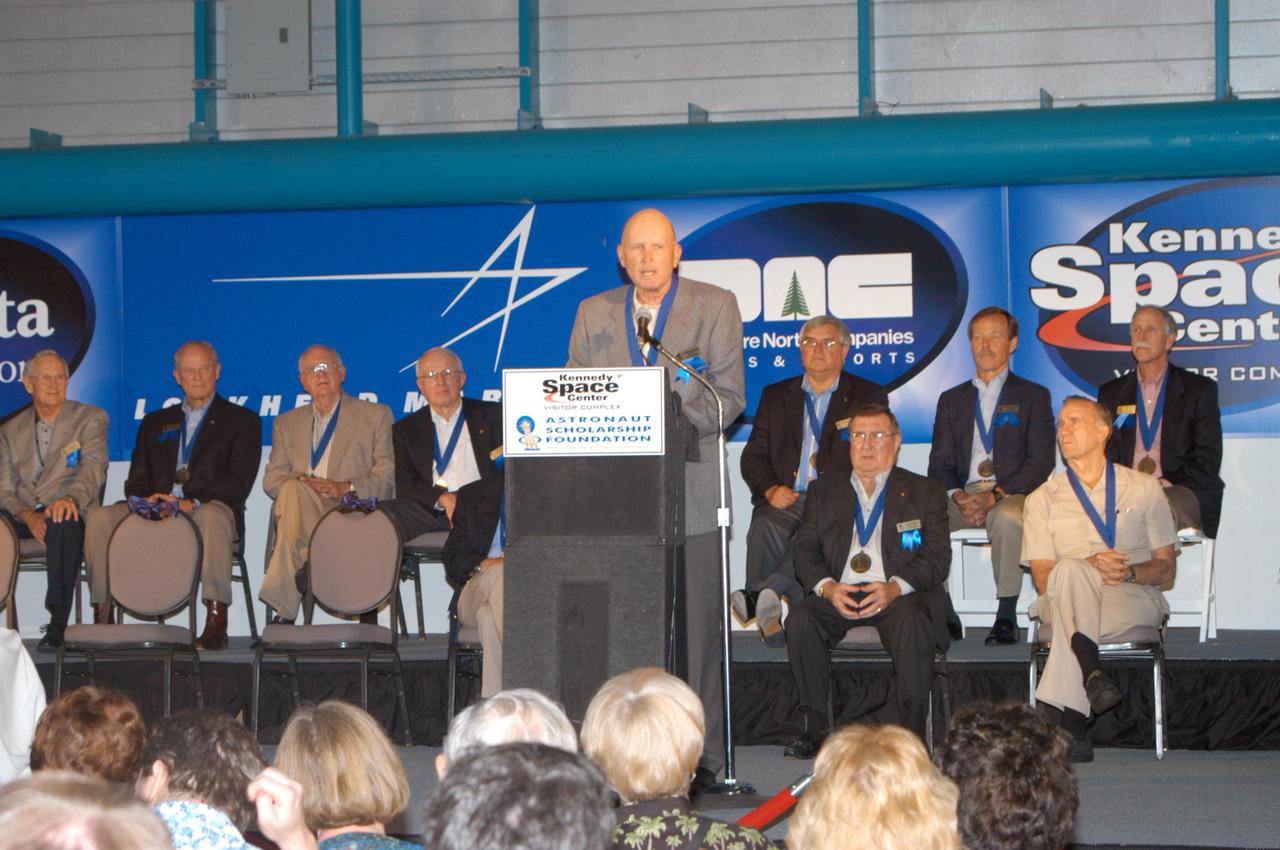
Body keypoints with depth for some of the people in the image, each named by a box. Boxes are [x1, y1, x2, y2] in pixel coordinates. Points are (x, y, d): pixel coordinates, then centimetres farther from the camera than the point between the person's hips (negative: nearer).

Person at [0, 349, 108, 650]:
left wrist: (71, 498, -29)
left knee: (63, 523, -39)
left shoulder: (91, 419, 10)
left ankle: (58, 620, -37)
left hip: (67, 513, -3)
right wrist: (27, 516, -14)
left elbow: (94, 468, -7)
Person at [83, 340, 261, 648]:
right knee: (99, 518, -23)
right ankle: (102, 614, -23)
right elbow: (136, 480, 17)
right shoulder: (155, 422, 27)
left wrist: (191, 502, -18)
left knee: (210, 516, -40)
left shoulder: (242, 421, 14)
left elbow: (238, 483, -1)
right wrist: (146, 499, -9)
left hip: (207, 508, -4)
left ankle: (216, 620, -41)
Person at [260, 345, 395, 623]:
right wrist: (302, 484, -11)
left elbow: (388, 477, 5)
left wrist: (345, 488, -15)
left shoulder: (376, 416, 16)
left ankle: (283, 606, -37)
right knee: (292, 490, -36)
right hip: (299, 511, 2)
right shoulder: (287, 423, 26)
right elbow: (271, 479, 13)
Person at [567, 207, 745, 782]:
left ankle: (700, 755, 3)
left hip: (689, 491, -2)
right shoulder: (593, 314, 15)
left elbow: (728, 398, -1)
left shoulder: (716, 307, 6)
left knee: (695, 625, -3)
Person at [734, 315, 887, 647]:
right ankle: (767, 611, -38)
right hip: (785, 500, 2)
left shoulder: (869, 396, 15)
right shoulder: (775, 396, 23)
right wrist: (770, 489, -7)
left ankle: (760, 594, -50)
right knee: (765, 527, -34)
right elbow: (754, 456, 16)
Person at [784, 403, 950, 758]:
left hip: (897, 594, -2)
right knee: (800, 619, -28)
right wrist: (827, 587, -13)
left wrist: (894, 587, -18)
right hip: (838, 593, 2)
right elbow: (805, 551, 10)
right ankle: (815, 729, -23)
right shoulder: (824, 492, 21)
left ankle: (912, 731, -33)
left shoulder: (924, 492, 14)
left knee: (912, 621, -35)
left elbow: (937, 556, 2)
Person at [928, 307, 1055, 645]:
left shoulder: (1033, 396, 11)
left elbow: (1041, 462, -1)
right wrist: (960, 498, -10)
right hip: (963, 494, 3)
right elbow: (940, 464, 13)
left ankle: (1007, 616, -31)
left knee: (1008, 518, -39)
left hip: (1012, 494, -3)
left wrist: (995, 496, -16)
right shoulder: (952, 399, 21)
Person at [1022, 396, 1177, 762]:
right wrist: (1089, 567, -15)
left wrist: (1129, 572, -12)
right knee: (1070, 568, -38)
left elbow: (1166, 567, 11)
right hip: (1065, 599, 1)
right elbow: (1043, 577, 5)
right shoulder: (1043, 498, 16)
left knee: (1067, 623, -37)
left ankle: (1062, 722, -45)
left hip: (1134, 598, -1)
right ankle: (1092, 674, -54)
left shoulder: (1144, 488, 15)